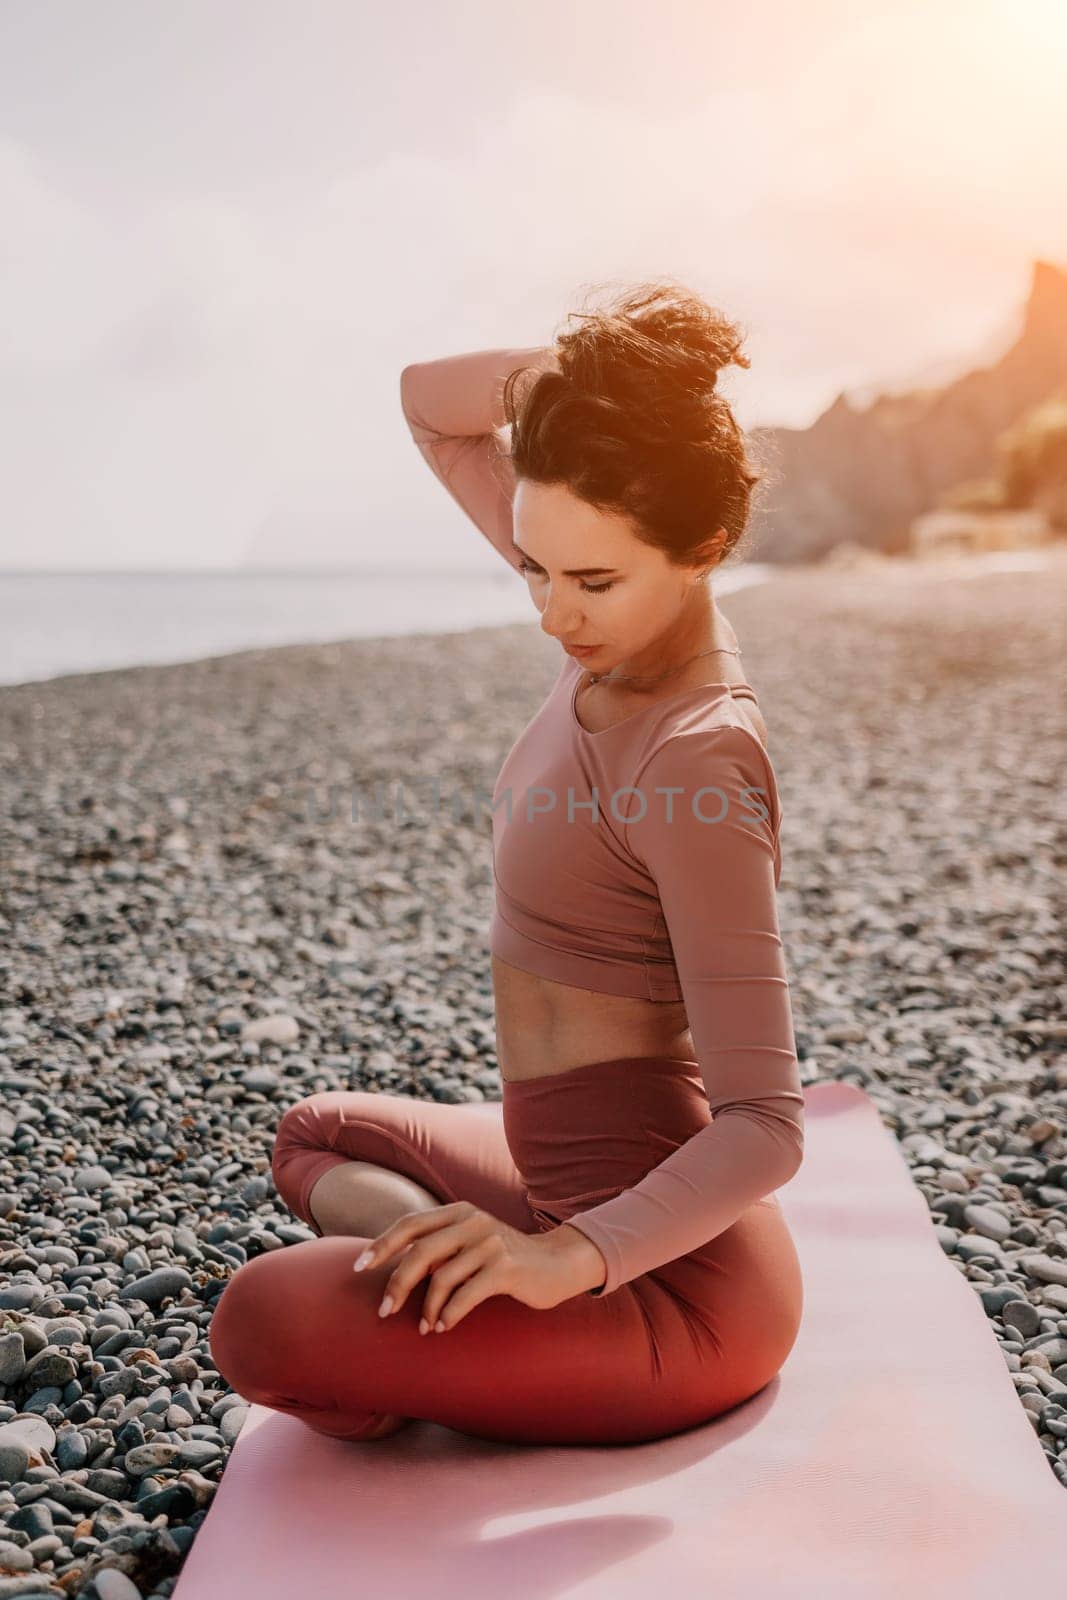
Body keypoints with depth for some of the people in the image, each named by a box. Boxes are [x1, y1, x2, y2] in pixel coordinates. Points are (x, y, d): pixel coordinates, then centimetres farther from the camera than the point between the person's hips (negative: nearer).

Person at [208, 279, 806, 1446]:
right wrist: (576, 366, -10)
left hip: (678, 1290, -9)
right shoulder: (630, 627, -2)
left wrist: (573, 1256, -36)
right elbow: (430, 406, 7)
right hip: (587, 1191, 9)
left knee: (263, 1323, -27)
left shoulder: (698, 759, -26)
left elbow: (766, 1125, -26)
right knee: (315, 1136, 30)